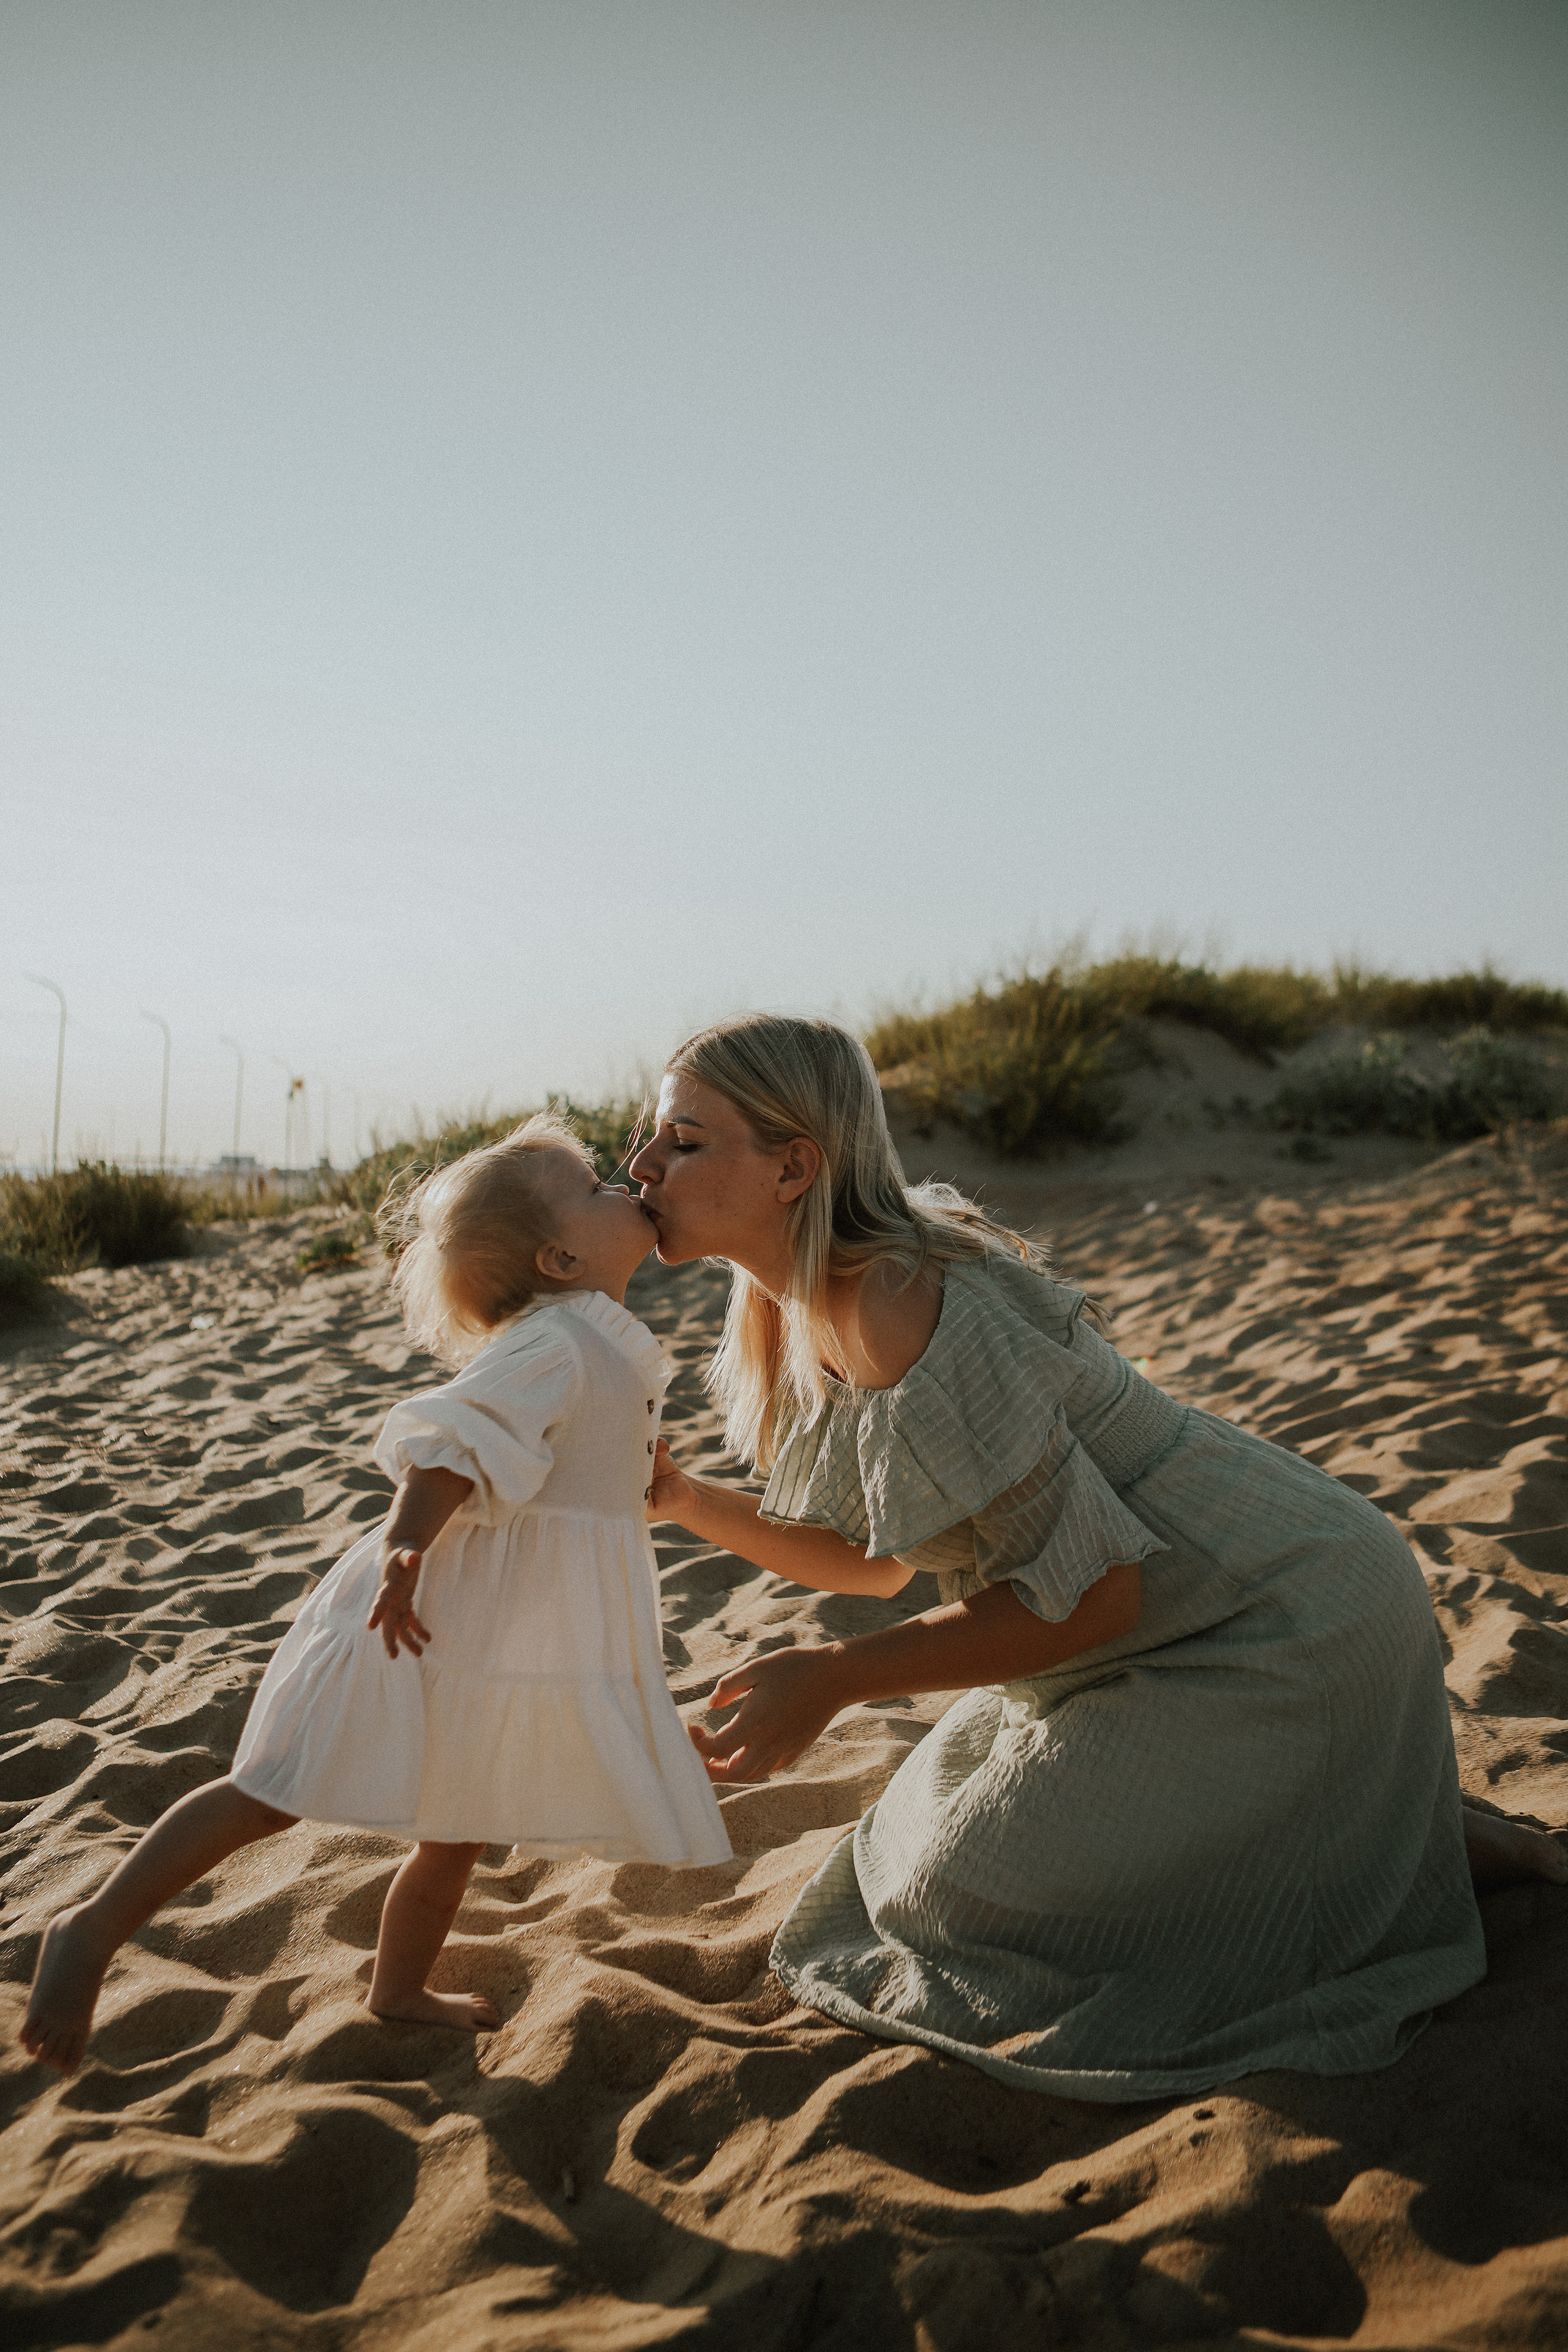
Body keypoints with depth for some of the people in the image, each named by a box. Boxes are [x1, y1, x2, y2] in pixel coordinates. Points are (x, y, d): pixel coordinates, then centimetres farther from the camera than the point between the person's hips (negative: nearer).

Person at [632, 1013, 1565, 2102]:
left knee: (961, 1903, -2)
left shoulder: (903, 1317, -29)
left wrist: (833, 1676, -23)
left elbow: (1089, 1589, -25)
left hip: (1285, 1634, -9)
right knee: (946, 1831, 21)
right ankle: (1375, 1825, 24)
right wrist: (683, 1497, 0)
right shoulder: (803, 1313, 1)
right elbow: (877, 1561, 9)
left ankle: (1414, 1849, 7)